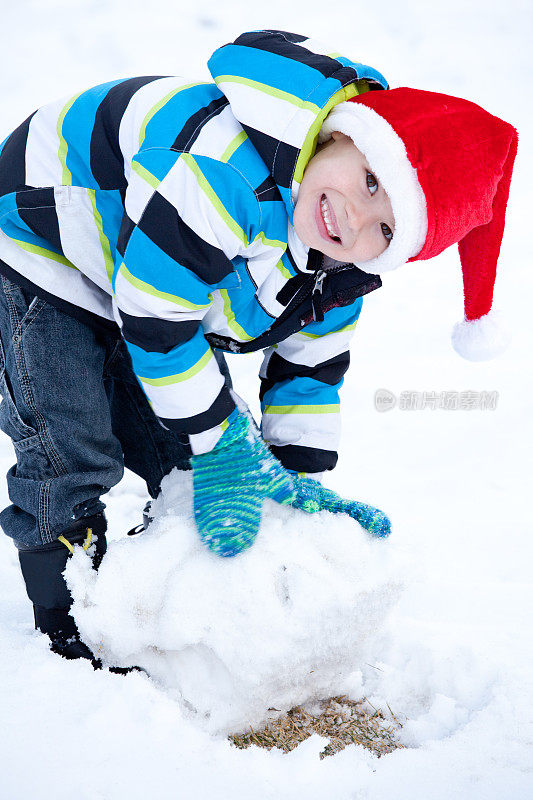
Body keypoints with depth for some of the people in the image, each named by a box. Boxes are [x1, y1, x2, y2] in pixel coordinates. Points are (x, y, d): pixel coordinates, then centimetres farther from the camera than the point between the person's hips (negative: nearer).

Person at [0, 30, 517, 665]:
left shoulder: (339, 271, -16)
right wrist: (223, 447, -27)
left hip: (150, 273, 7)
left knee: (177, 451, 7)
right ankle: (67, 637, 6)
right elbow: (157, 326, -35)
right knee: (75, 458, -11)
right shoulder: (226, 165, -43)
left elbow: (308, 373, -2)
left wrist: (300, 481, -9)